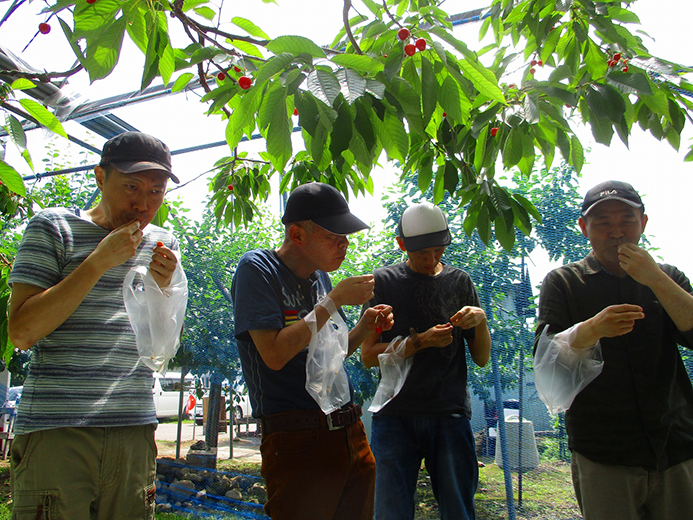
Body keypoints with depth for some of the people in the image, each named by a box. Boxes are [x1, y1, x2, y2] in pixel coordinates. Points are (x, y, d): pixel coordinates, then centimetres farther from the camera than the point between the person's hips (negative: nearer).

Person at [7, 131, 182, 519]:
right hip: (56, 429, -3)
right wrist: (100, 261, -13)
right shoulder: (53, 227, 0)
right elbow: (21, 333, -10)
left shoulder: (163, 244, 11)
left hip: (135, 429, 4)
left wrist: (163, 289, -5)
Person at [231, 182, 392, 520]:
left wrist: (364, 327, 2)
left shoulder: (320, 275, 13)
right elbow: (275, 354, -20)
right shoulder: (258, 268, -9)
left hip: (350, 434, 7)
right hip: (297, 440, -7)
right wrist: (335, 300, -16)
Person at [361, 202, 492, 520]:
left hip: (450, 415, 2)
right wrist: (420, 342, -13)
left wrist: (481, 321, -7)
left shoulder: (460, 282, 10)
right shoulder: (385, 281, 4)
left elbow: (482, 359, 12)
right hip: (395, 415, -1)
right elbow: (368, 355, -1)